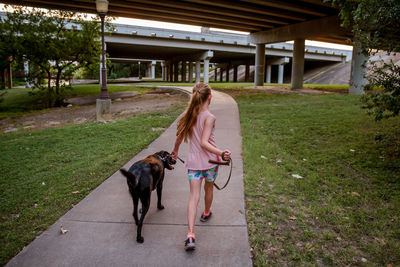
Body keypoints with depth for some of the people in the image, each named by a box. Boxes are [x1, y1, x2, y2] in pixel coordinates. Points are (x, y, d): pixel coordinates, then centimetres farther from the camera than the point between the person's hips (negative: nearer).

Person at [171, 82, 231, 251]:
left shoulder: (189, 115, 1)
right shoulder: (209, 117, -16)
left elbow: (179, 138, 10)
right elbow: (204, 143, -24)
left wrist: (175, 151, 27)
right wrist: (221, 153, -31)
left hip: (193, 161, 3)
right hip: (210, 160, -3)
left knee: (194, 196, -1)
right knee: (209, 188, 24)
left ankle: (190, 235, -11)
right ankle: (206, 213, 50)